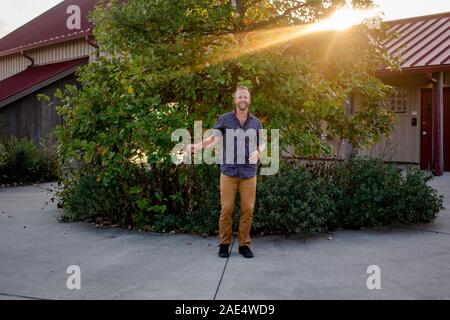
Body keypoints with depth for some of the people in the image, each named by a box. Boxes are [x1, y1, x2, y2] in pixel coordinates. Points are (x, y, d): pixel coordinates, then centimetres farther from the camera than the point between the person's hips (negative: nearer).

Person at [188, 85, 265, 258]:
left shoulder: (255, 122, 11)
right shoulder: (225, 119, 3)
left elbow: (262, 143, 17)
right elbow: (213, 138, -7)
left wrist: (258, 152, -6)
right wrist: (198, 146, -25)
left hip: (249, 173, 2)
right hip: (229, 172, -2)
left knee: (247, 210, 3)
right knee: (226, 209, -1)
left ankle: (244, 244, 14)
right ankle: (224, 244, 12)